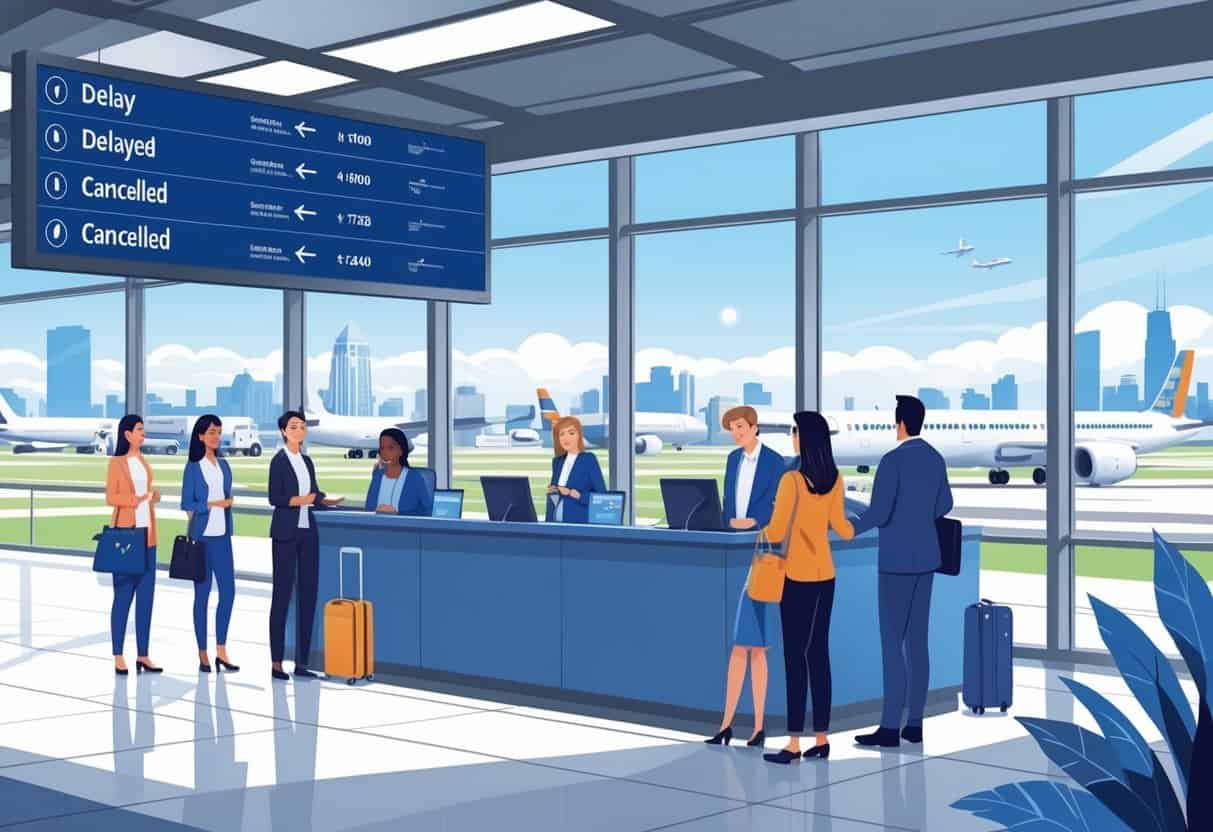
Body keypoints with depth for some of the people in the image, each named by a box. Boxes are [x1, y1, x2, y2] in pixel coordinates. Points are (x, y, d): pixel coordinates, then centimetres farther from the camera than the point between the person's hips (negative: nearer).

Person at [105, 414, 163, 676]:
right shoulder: (116, 462, -3)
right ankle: (118, 657, 0)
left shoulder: (144, 463, 16)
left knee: (146, 595, 4)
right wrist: (137, 499, -21)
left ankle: (143, 656, 8)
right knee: (123, 595, -4)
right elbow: (110, 498, -10)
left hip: (147, 536, 6)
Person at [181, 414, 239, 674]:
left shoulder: (223, 465, 12)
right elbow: (186, 504, -5)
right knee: (202, 593, 2)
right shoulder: (193, 467, -3)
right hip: (202, 536, -5)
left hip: (222, 535, 5)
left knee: (228, 591, -1)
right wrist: (213, 504, -13)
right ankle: (203, 654, 9)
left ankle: (221, 651, 6)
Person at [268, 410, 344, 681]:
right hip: (286, 533, -7)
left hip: (308, 532, 7)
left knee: (308, 593, 5)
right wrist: (299, 500, -24)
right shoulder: (279, 461, -6)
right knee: (282, 593, -3)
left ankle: (302, 662, 10)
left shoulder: (307, 461, 14)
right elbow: (274, 498, -11)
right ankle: (276, 662, 2)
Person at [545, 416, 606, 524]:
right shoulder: (557, 461, 14)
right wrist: (551, 491, -2)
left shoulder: (589, 459, -4)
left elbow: (601, 495, -9)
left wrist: (574, 494, -18)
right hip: (556, 521, 5)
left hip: (579, 522, -5)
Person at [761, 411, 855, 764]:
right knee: (819, 653, 11)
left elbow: (776, 532, -16)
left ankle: (794, 743, -2)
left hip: (798, 576, -7)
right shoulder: (836, 480, 3)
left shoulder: (793, 480, -17)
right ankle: (821, 738, 14)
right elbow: (840, 527, 7)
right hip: (825, 575, 7)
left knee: (796, 656, -3)